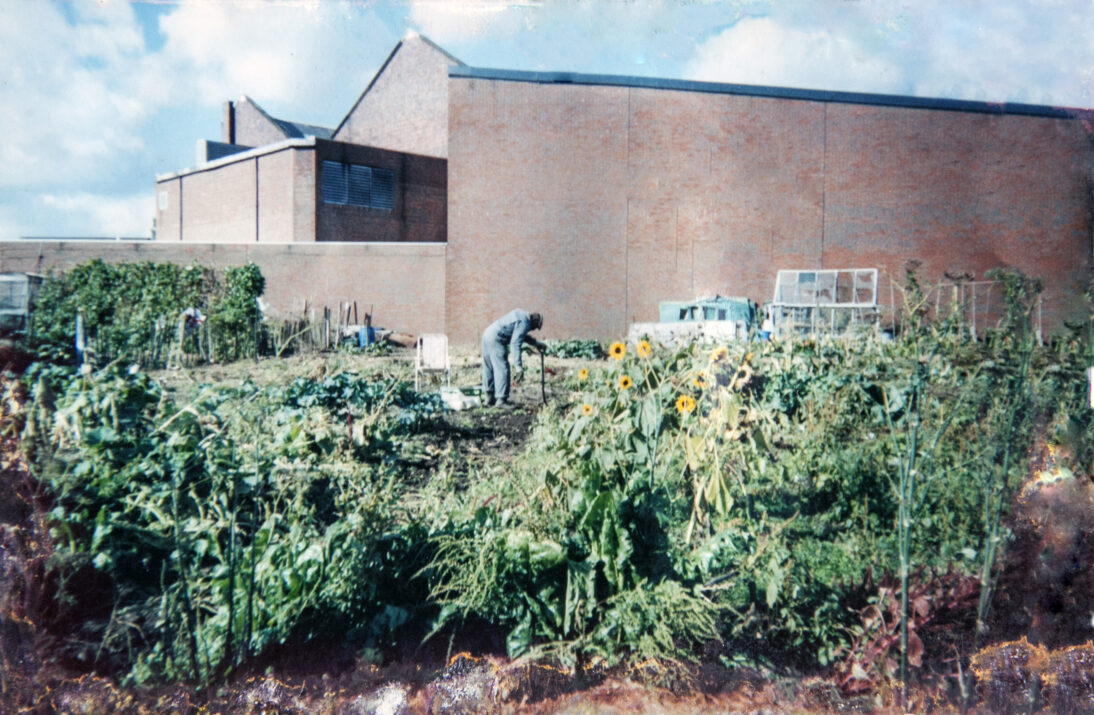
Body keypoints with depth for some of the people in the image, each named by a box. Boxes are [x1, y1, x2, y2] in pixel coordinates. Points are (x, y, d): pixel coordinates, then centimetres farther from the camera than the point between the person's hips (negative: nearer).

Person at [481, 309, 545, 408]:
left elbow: (521, 335, 34)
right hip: (496, 340, -11)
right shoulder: (524, 323, -12)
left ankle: (488, 398, 24)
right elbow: (515, 344, -21)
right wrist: (518, 367, -23)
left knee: (489, 368, 16)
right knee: (502, 370, -6)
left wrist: (536, 343, 37)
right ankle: (501, 400, -5)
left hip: (487, 334, 11)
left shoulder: (521, 315, 18)